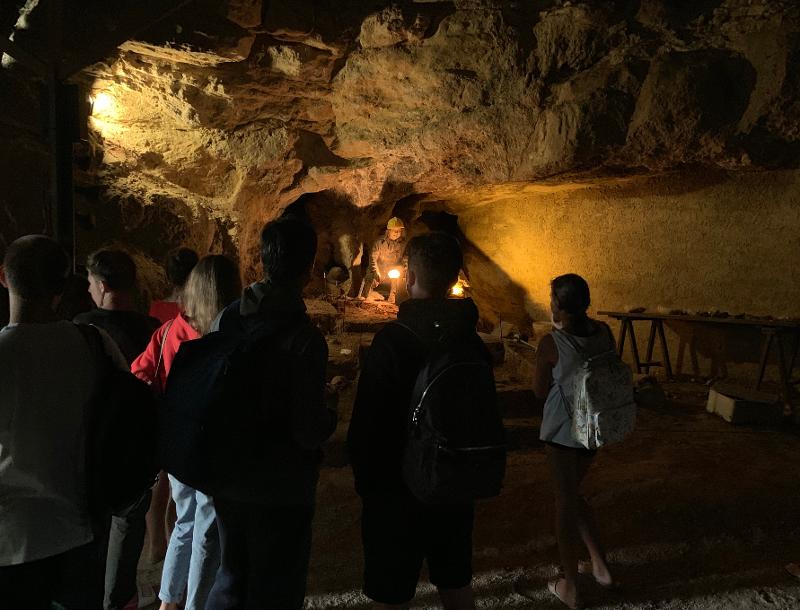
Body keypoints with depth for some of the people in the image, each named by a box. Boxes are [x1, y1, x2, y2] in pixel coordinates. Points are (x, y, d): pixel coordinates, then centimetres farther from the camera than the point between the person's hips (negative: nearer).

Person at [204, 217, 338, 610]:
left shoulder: (226, 319, -5)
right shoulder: (303, 337, -23)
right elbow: (310, 433, -23)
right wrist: (330, 410, -2)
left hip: (227, 477, 6)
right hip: (280, 489, -6)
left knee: (232, 577, 25)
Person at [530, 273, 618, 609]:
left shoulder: (551, 343, -20)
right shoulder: (604, 333, -4)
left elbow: (540, 392, -8)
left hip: (562, 430, -6)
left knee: (565, 500, 7)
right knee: (573, 493, 24)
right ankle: (600, 566, 31)